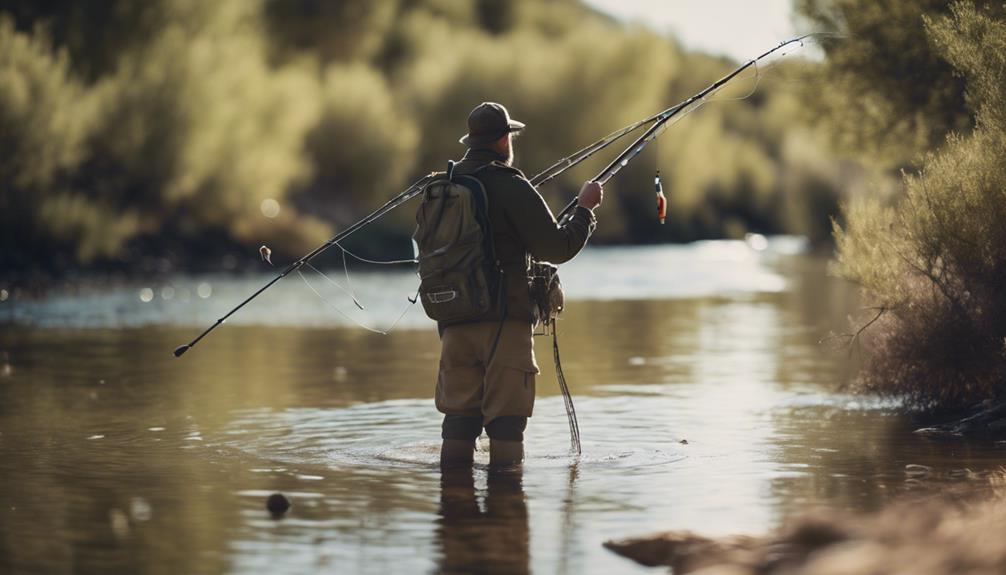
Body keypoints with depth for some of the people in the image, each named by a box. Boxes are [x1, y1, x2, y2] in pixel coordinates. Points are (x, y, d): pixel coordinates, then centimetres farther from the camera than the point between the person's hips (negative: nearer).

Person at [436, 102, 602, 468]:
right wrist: (585, 208, 3)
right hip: (504, 320, -6)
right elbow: (558, 249, -11)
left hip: (454, 322, 6)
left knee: (459, 416, 9)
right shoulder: (511, 187, -10)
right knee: (505, 418, -1)